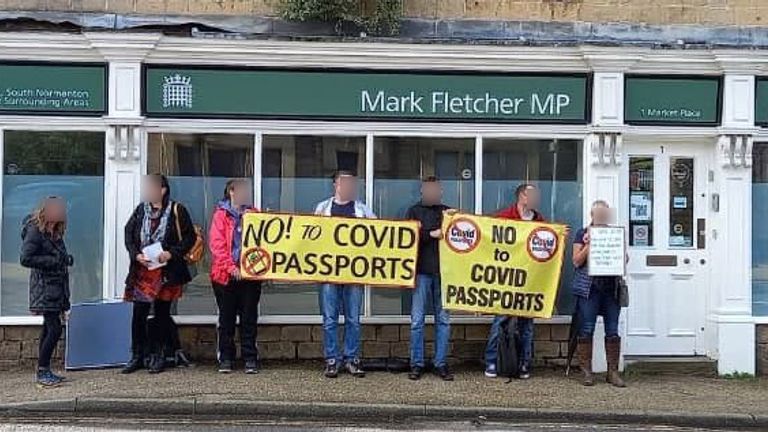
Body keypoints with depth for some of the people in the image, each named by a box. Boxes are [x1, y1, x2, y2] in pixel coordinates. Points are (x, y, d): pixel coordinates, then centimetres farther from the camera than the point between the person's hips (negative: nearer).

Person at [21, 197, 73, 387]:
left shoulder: (55, 230, 12)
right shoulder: (34, 230, -12)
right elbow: (25, 259, -18)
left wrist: (65, 259, 5)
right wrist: (53, 260, -19)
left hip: (56, 285, 9)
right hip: (44, 287, -9)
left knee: (48, 329, 12)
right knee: (55, 329, -11)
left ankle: (44, 372, 19)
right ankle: (42, 373, -2)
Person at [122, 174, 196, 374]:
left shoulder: (177, 211, -2)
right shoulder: (141, 210, 9)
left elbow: (190, 237, -3)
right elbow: (128, 235, 11)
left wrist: (171, 253, -15)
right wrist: (136, 255, -5)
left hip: (166, 271, -3)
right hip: (142, 270, 3)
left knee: (162, 313, 5)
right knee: (139, 314, 1)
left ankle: (156, 356, 16)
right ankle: (137, 356, 12)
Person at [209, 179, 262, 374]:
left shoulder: (253, 213, 11)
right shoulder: (221, 214, 3)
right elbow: (216, 244, -6)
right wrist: (230, 267, -15)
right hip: (226, 275, -2)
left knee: (249, 318, 4)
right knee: (227, 318, 7)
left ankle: (250, 358, 10)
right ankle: (225, 358, 15)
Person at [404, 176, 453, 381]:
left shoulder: (448, 211, 15)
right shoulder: (414, 211, 10)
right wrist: (431, 234, -13)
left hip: (443, 271, 2)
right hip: (421, 271, -2)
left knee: (443, 319, 3)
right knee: (417, 320, -1)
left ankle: (441, 363, 10)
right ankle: (417, 364, 7)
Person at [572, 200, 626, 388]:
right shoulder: (582, 234, 6)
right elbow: (577, 261, -1)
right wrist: (589, 244, -11)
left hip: (611, 288, 3)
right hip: (589, 287, -3)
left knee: (613, 331, 3)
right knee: (586, 330, -2)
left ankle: (613, 372, 10)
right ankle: (587, 371, 5)